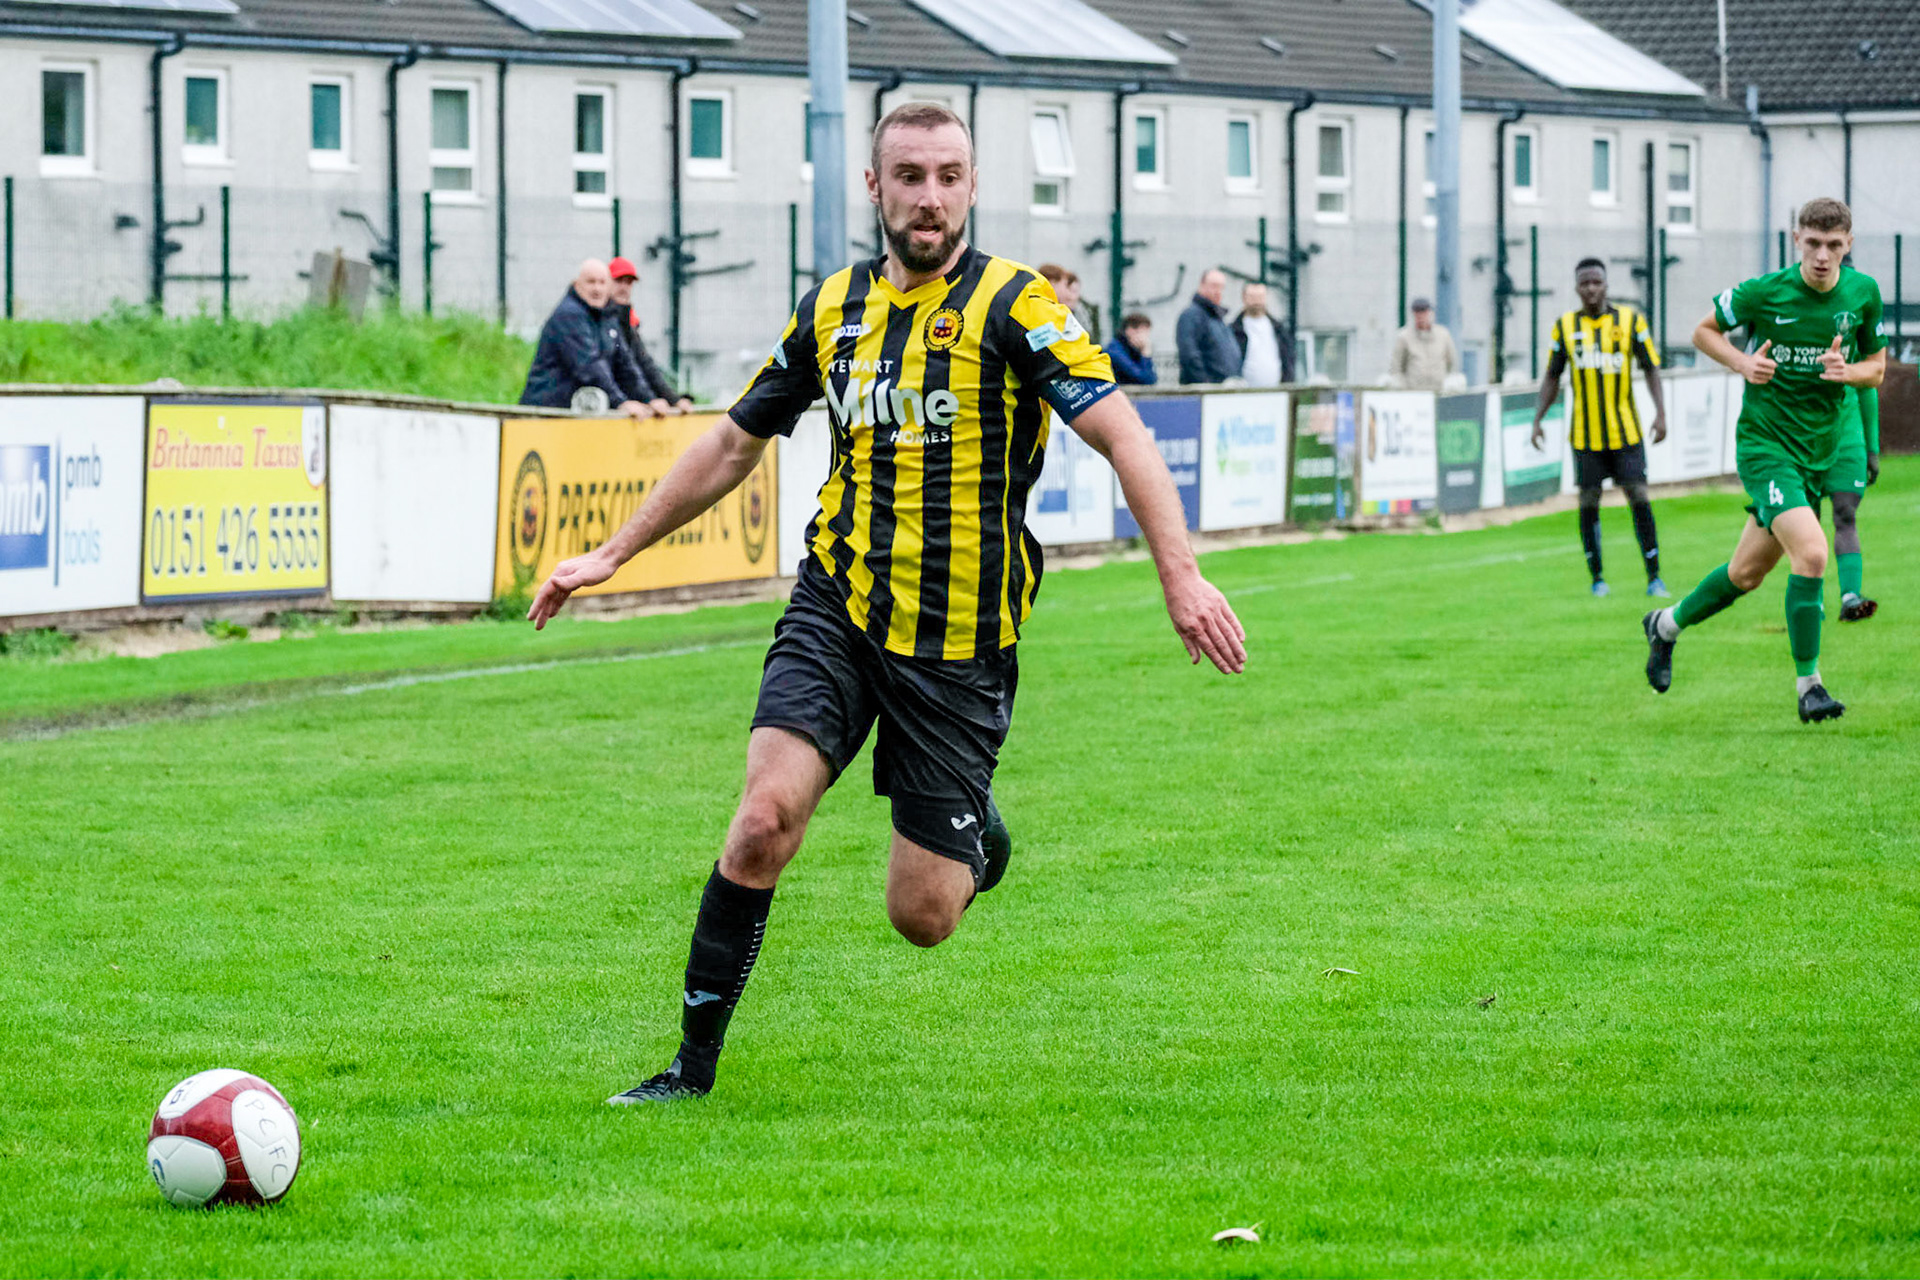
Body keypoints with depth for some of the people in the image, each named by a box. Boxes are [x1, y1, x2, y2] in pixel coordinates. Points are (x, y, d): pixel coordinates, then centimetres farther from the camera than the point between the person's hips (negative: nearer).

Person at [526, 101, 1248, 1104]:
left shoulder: (1012, 304, -7)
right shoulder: (833, 308, 8)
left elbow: (1120, 434, -14)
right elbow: (733, 443, 20)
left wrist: (1181, 578, -26)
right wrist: (611, 553, 21)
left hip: (959, 642, -3)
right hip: (837, 608, 3)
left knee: (922, 917, -2)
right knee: (766, 816, -20)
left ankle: (977, 841, 36)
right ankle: (694, 1061, -7)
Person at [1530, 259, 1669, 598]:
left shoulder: (1630, 320, 1)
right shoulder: (1565, 327, 5)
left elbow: (1651, 367, 4)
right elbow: (1552, 377, 12)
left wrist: (1660, 412, -7)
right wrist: (1538, 419, 4)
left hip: (1625, 430, -1)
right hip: (1585, 434, 1)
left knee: (1639, 497, -7)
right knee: (1588, 502, 1)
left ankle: (1654, 577, -2)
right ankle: (1596, 578, 12)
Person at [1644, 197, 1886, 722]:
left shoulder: (1863, 294, -1)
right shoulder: (1763, 293, -13)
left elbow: (1876, 368, 10)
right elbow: (1704, 330, 4)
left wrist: (1848, 370, -12)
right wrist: (1744, 363, -14)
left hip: (1819, 452, 5)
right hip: (1764, 443, -5)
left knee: (1747, 572, 14)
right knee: (1811, 552, -24)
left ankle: (1666, 625, 40)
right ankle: (1808, 684, -14)